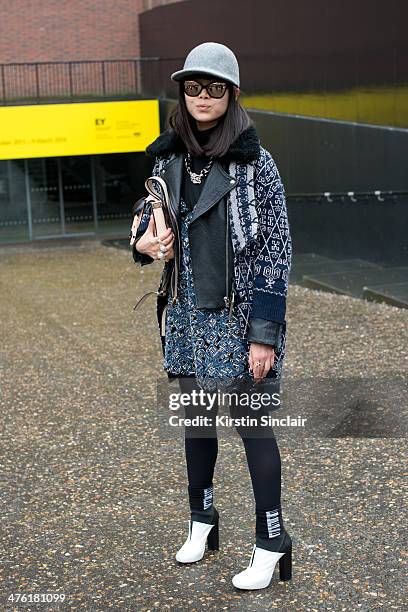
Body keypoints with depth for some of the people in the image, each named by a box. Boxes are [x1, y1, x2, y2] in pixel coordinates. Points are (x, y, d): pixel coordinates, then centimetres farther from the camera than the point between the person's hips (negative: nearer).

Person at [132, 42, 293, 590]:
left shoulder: (256, 163, -10)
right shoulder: (168, 159, 5)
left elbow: (276, 250, -11)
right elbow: (149, 221, 20)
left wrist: (265, 334, -15)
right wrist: (144, 243, -5)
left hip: (242, 317, -5)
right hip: (188, 315, 5)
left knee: (253, 425, 1)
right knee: (196, 418, 16)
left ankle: (271, 543, 13)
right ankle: (202, 520, 34)